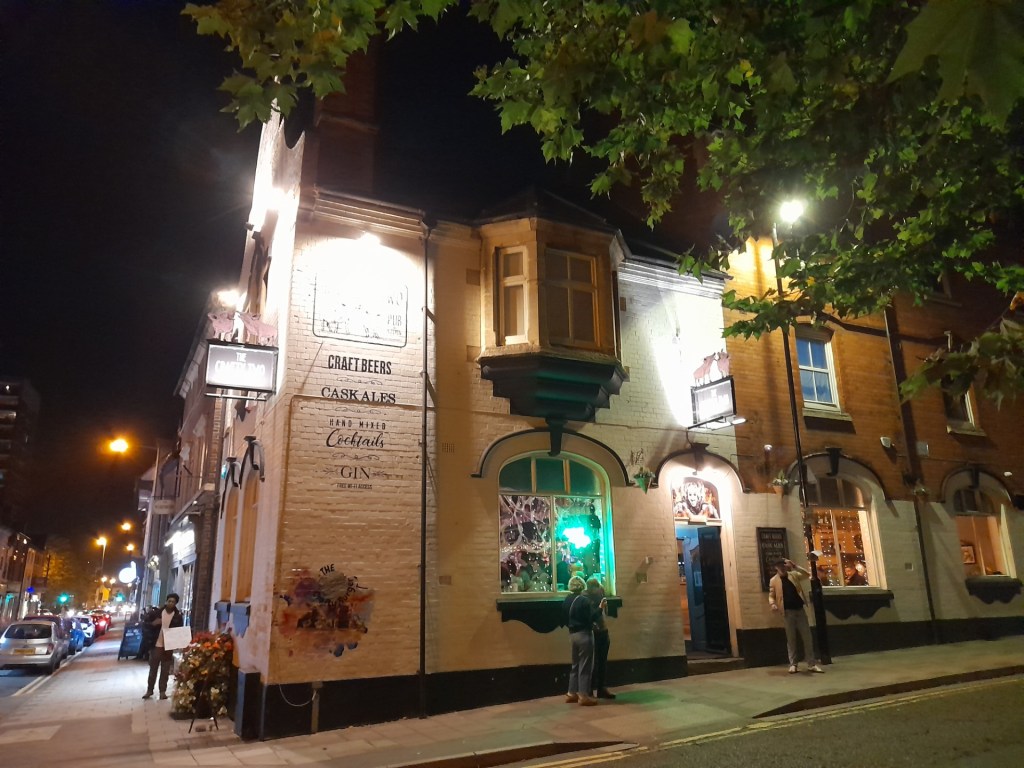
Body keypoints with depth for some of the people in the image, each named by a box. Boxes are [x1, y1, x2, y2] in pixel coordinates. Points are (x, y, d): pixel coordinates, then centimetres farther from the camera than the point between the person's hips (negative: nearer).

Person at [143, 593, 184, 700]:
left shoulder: (178, 616, -1)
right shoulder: (158, 612, 0)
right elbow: (148, 624, 6)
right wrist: (153, 623, -15)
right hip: (156, 645, 1)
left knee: (165, 670, 7)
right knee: (153, 669, 9)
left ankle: (163, 691, 14)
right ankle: (149, 690, 20)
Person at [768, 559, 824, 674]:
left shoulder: (794, 575, 8)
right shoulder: (774, 581, 1)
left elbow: (807, 575, -2)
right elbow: (771, 596, 2)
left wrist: (795, 566, -11)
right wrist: (772, 604, -19)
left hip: (800, 610, 2)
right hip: (787, 612, -2)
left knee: (807, 637, 2)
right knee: (791, 639, 3)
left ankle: (811, 664, 8)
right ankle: (793, 665, 9)